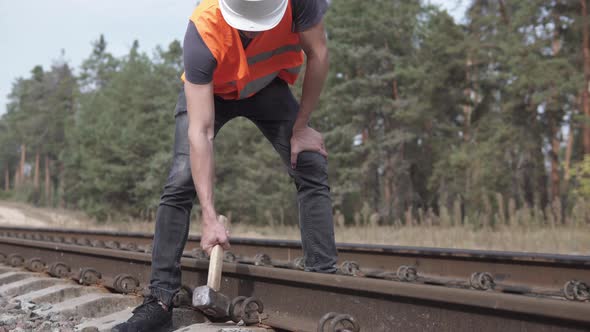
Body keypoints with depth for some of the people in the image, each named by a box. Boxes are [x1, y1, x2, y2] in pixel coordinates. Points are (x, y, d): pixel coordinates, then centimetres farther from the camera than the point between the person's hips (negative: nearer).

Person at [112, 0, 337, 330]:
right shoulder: (203, 33, -40)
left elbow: (317, 54, -18)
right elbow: (200, 132, -40)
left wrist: (302, 127, -16)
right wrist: (210, 216, -43)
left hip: (268, 87, 2)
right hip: (209, 92, -2)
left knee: (313, 169, -13)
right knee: (180, 184, -17)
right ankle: (161, 300, -9)